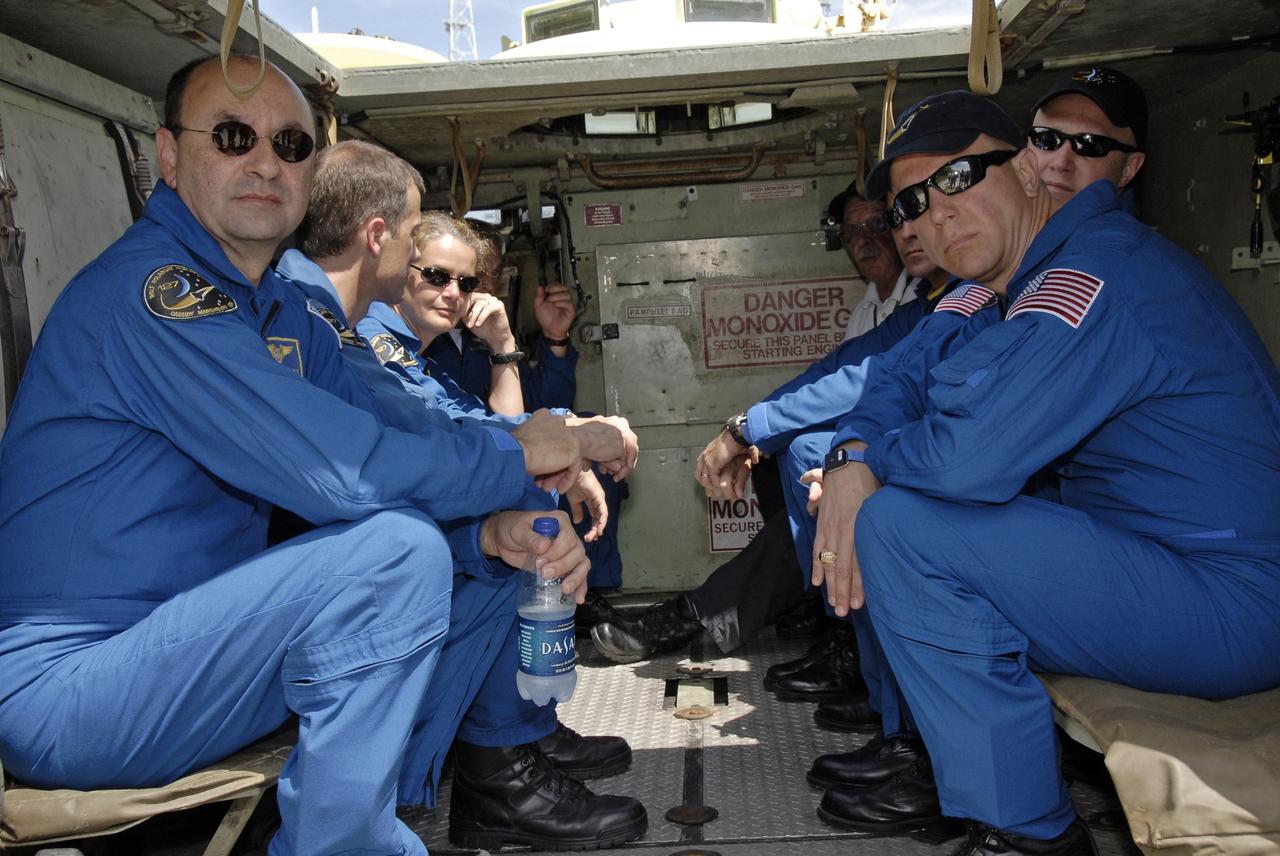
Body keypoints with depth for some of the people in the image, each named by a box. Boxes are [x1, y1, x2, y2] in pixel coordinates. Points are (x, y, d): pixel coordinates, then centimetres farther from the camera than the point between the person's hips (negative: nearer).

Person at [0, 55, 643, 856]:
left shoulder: (288, 315, 9)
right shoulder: (146, 288, -20)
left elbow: (394, 448, 3)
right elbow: (343, 472, -29)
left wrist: (490, 532, -18)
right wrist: (517, 456, -16)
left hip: (200, 632, 9)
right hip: (67, 678, -9)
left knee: (483, 573, 8)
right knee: (396, 552, -27)